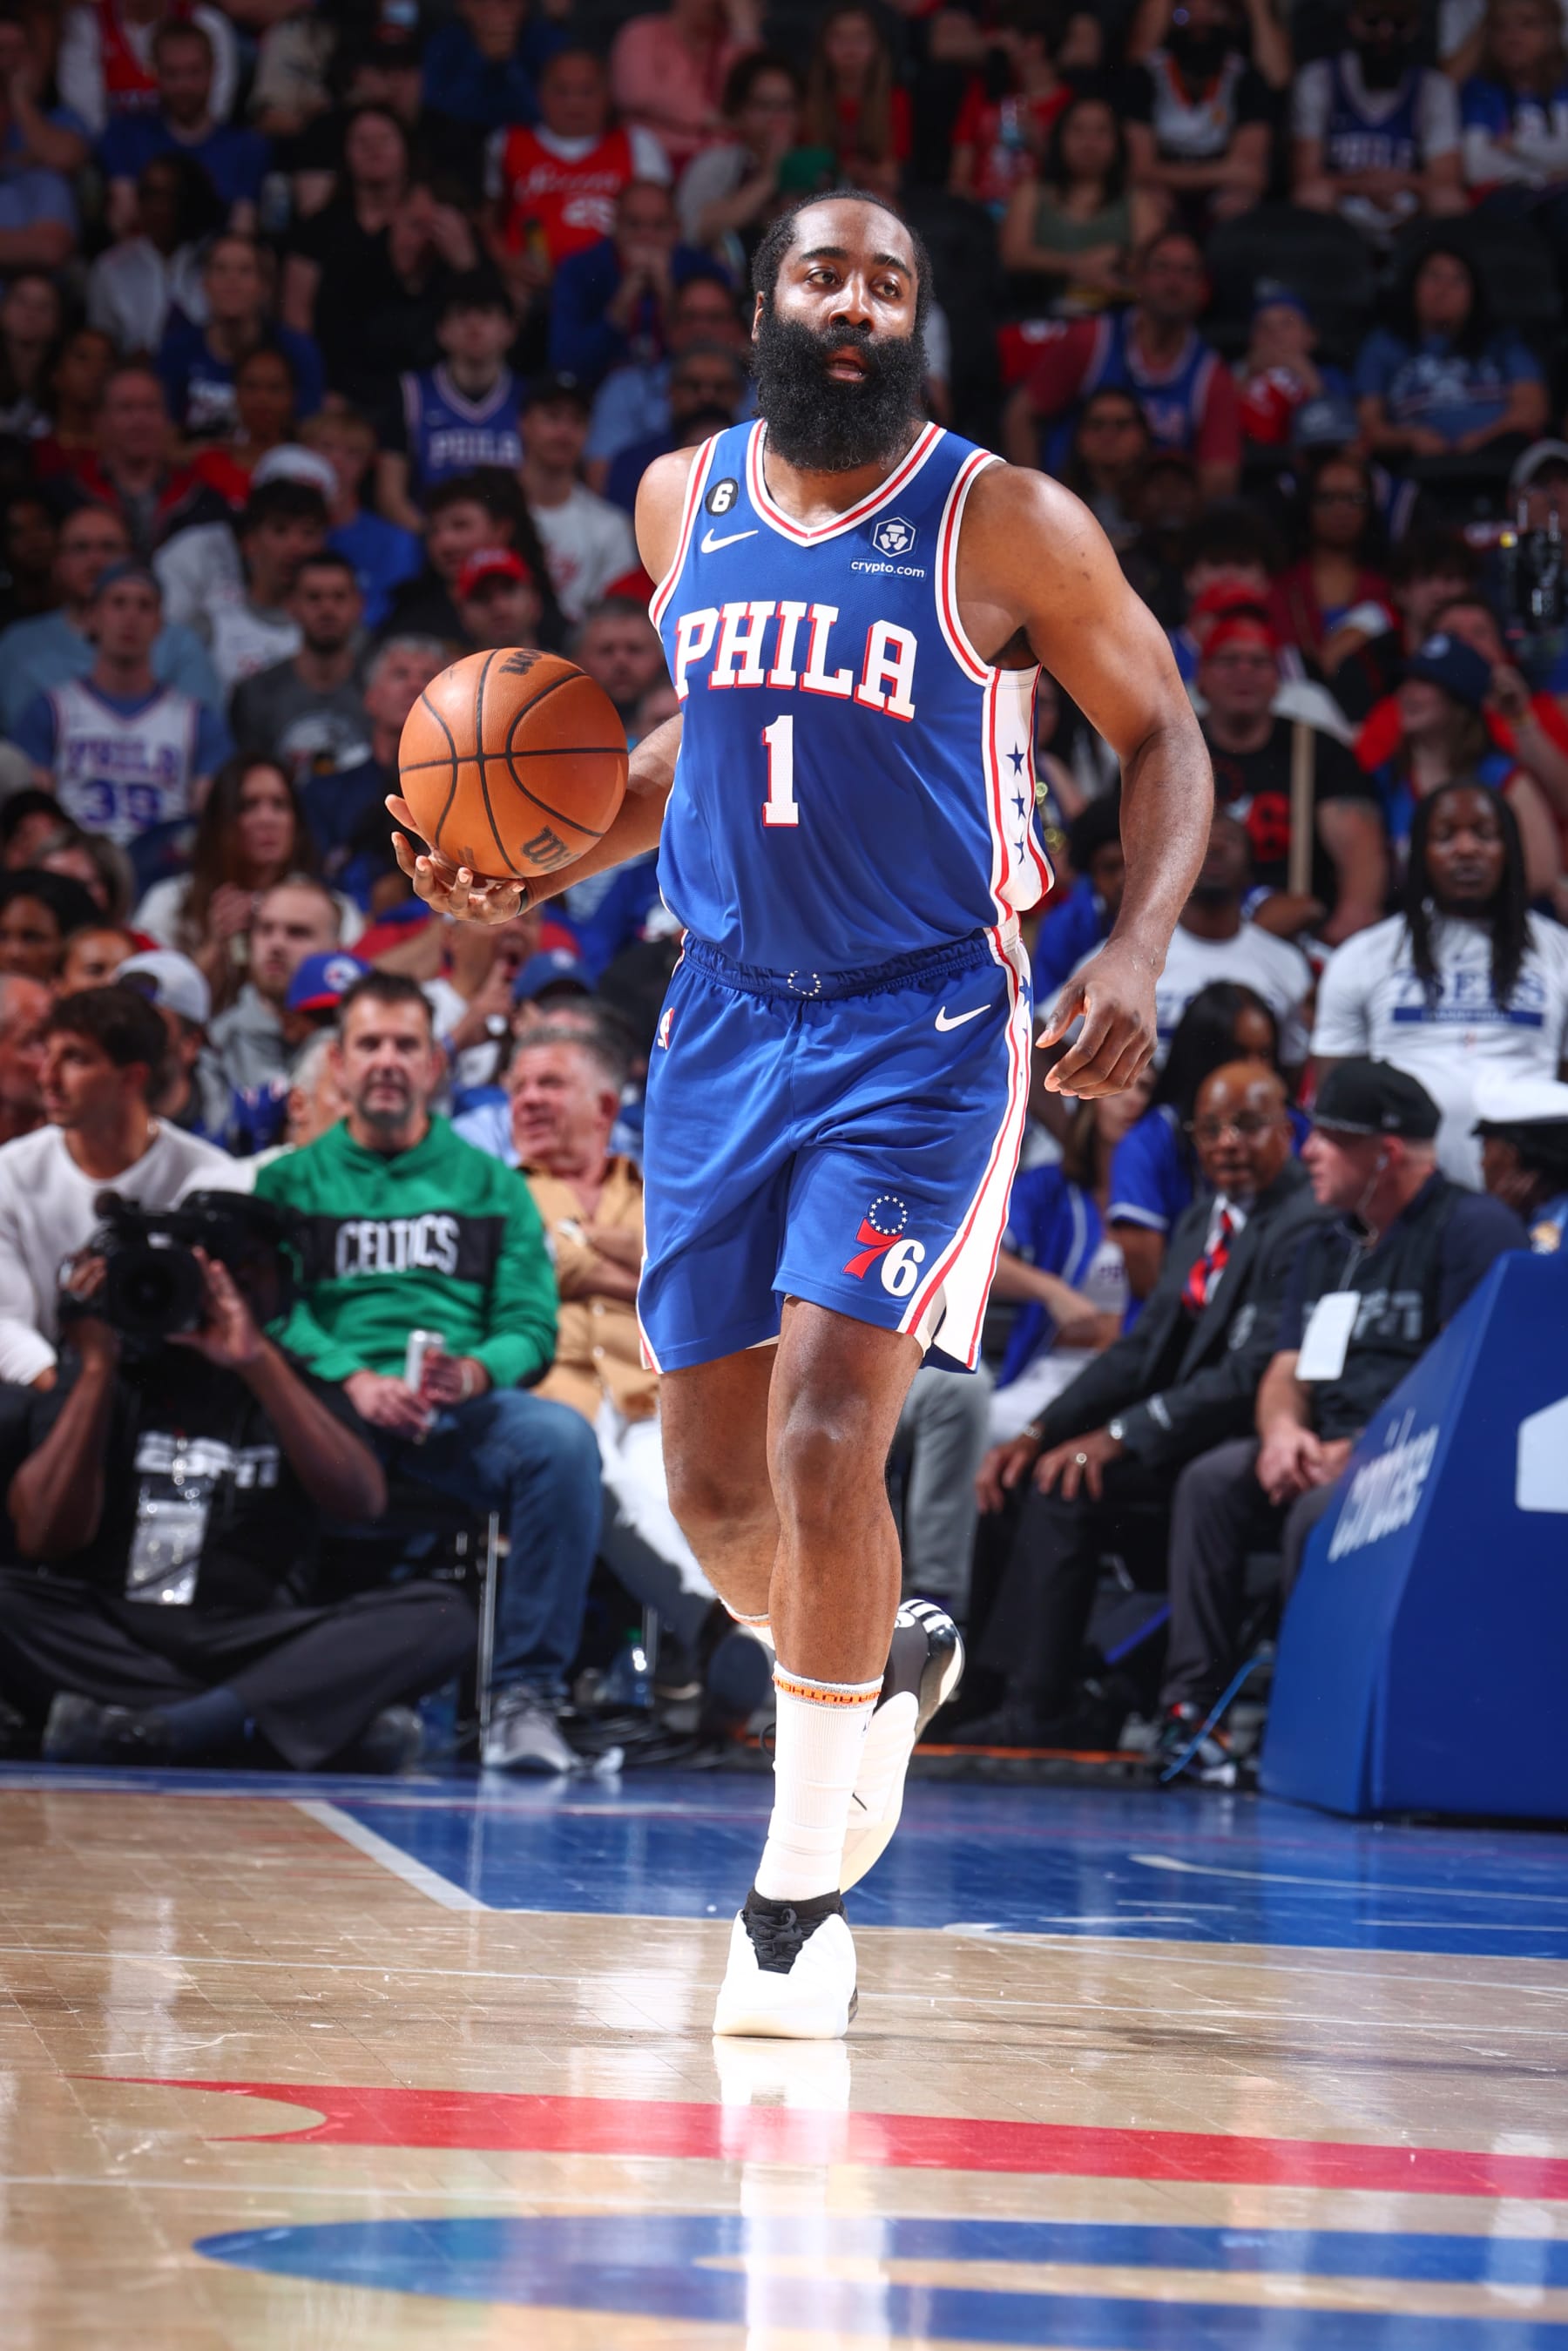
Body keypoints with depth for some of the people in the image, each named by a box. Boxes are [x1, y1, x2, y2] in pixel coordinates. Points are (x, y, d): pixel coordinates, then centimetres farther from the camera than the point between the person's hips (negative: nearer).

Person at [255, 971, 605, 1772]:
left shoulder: (492, 1185, 22)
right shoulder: (291, 1182, 20)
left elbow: (531, 1325, 10)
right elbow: (274, 1309, 3)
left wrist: (474, 1372, -14)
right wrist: (353, 1380, -17)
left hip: (465, 1412, 1)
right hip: (335, 1408, -1)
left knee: (561, 1436, -33)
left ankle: (526, 1697, -31)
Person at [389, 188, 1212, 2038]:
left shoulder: (1008, 528, -8)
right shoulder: (684, 499, 6)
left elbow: (1161, 733, 1)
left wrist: (1138, 949, -15)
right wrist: (546, 868, 7)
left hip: (920, 1030, -5)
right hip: (724, 1017, 5)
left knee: (824, 1439, -17)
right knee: (713, 1484, 6)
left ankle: (798, 1889, -5)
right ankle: (882, 1670, 39)